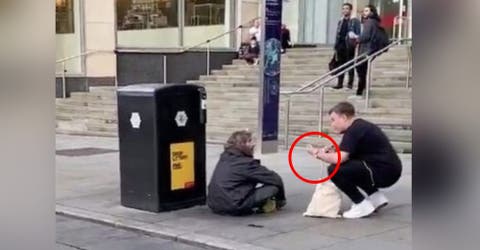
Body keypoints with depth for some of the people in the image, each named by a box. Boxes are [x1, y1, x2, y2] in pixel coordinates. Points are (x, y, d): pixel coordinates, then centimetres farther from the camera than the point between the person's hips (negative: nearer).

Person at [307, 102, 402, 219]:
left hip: (384, 172, -10)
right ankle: (376, 196, 20)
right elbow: (344, 155, 20)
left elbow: (338, 159, -22)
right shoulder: (360, 126, 16)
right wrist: (332, 152, 2)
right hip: (389, 169, 10)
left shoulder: (354, 130, -13)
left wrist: (318, 154, -4)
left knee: (335, 170, -14)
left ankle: (362, 205, -4)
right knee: (347, 167, 25)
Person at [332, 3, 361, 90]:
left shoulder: (355, 21, 1)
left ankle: (350, 83, 3)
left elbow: (358, 34, -4)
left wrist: (355, 40, -17)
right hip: (341, 45, 6)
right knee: (340, 65, 6)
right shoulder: (340, 22, 19)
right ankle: (340, 83, 10)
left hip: (349, 46, -6)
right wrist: (336, 46, 14)